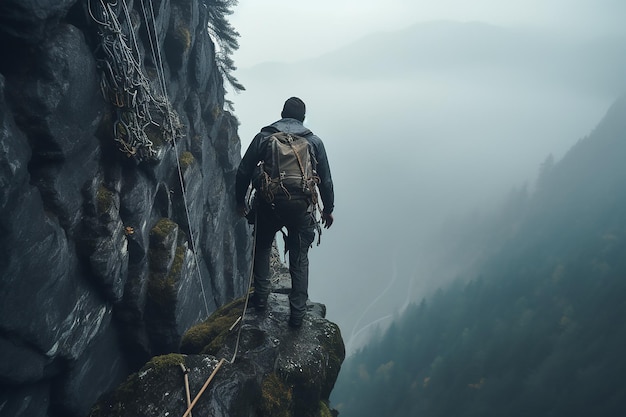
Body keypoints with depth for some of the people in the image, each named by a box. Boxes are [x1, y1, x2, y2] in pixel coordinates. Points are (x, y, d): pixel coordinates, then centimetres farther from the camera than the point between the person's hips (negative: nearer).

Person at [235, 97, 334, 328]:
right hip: (301, 206, 1)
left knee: (262, 249, 24)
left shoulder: (264, 137, 5)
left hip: (269, 205, 0)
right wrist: (328, 209, 19)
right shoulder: (314, 142, 6)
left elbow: (244, 171, 5)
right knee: (299, 259, 12)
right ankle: (297, 313, 15)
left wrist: (240, 200, 18)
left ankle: (261, 297, 27)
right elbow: (326, 180, 8)